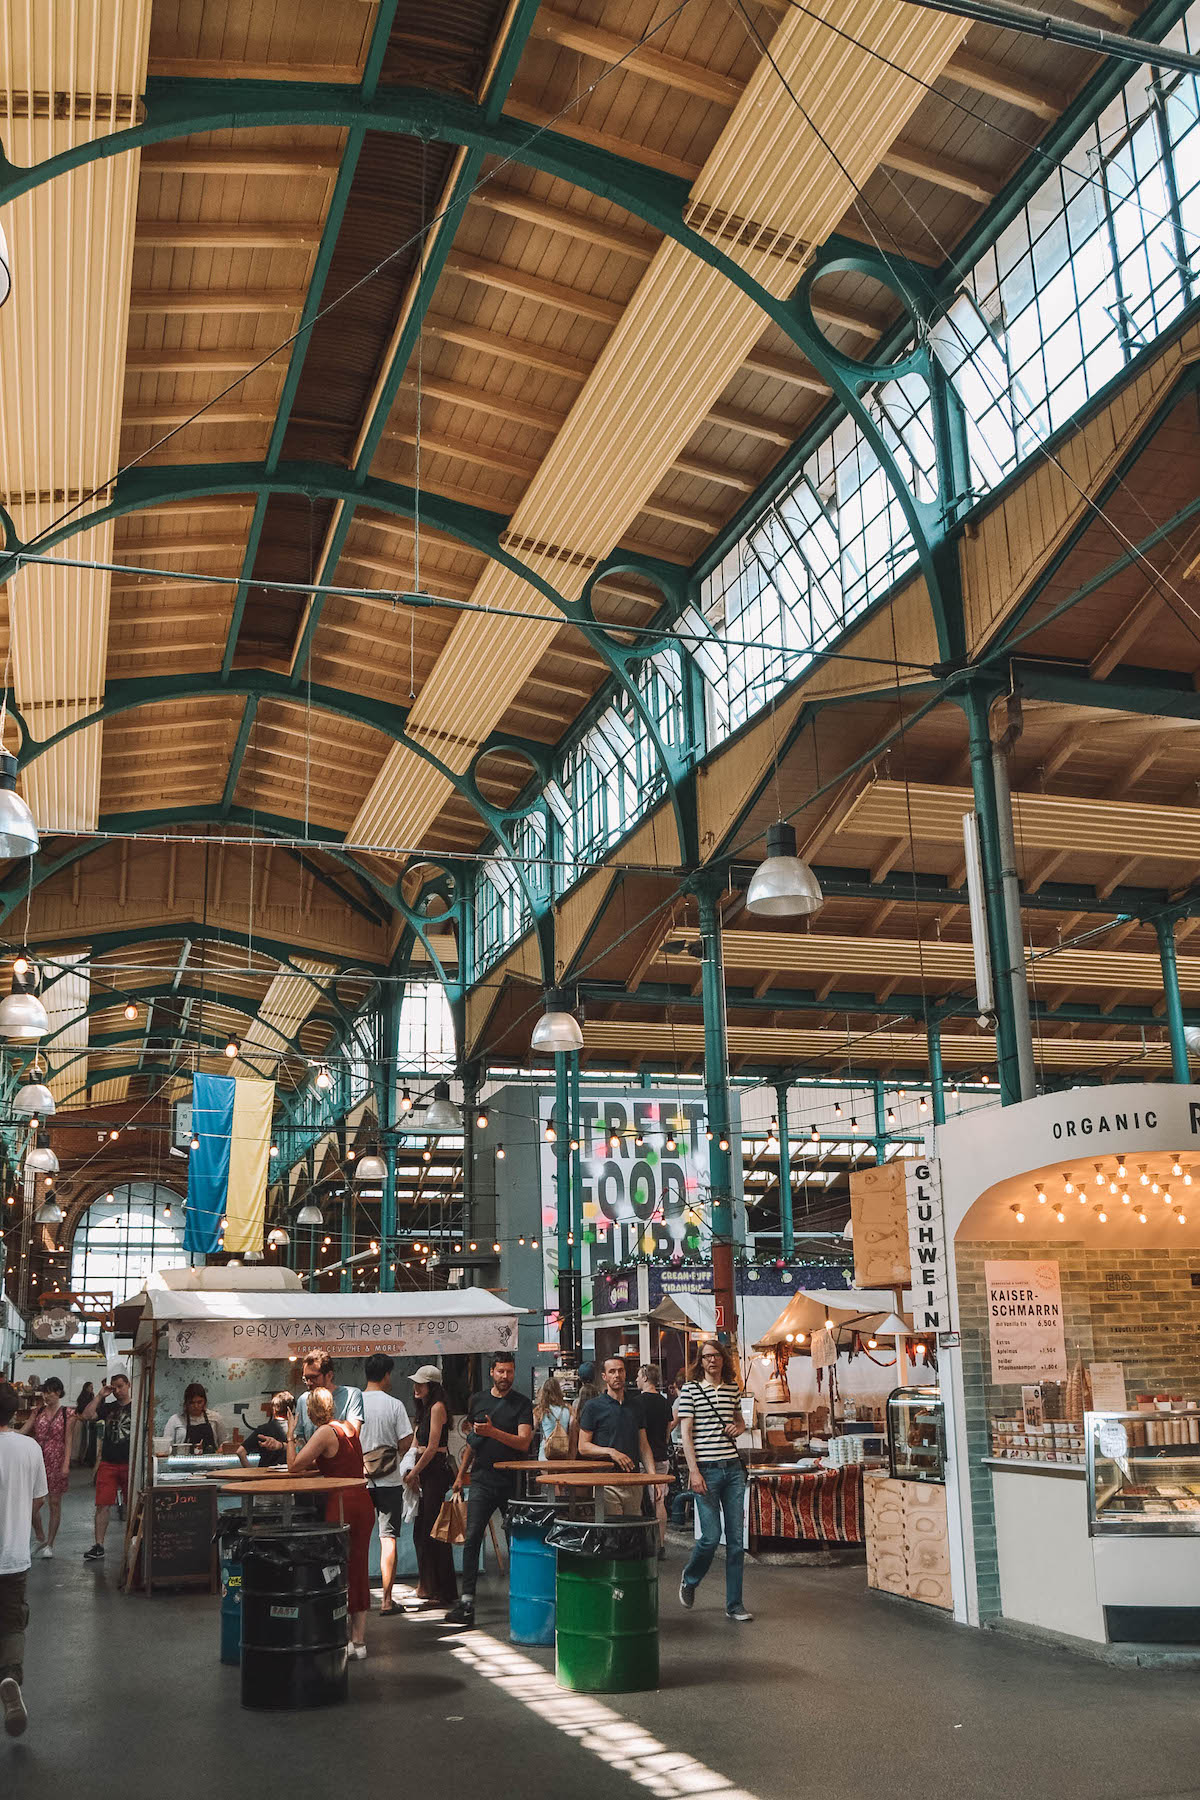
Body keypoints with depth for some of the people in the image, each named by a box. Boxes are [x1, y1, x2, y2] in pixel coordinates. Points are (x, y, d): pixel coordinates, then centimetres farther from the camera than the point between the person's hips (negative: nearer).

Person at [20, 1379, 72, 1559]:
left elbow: (68, 1441, -6)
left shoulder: (67, 1413, -3)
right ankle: (40, 1538, 21)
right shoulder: (38, 1411, 8)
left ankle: (49, 1544, 15)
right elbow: (23, 1431, 2)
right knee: (33, 1503, -2)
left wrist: (66, 1464, -11)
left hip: (56, 1462, -3)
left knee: (54, 1504, 4)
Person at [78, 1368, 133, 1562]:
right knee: (103, 1504, -2)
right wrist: (100, 1395, -4)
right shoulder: (108, 1407, 12)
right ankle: (98, 1546, 3)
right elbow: (86, 1415, -2)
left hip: (129, 1463, -3)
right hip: (108, 1463, 3)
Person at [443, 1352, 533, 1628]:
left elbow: (524, 1442, -11)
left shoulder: (522, 1403, 0)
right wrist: (461, 1473, 19)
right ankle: (467, 1601, -8)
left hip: (512, 1482, -2)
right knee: (472, 1539, -8)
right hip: (482, 1480, 2)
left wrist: (493, 1432, -22)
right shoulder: (477, 1400, 11)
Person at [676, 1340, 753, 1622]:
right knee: (711, 1536, -5)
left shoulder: (733, 1388, 11)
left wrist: (739, 1427, 3)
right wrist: (694, 1471, -13)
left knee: (736, 1539, 4)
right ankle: (689, 1579, 24)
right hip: (706, 1469, -4)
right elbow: (686, 1432, -5)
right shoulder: (690, 1389, -2)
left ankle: (734, 1604, 12)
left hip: (734, 1469, 4)